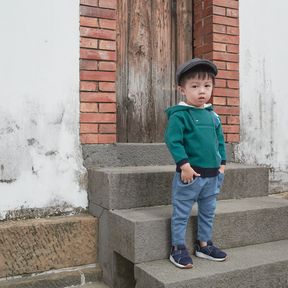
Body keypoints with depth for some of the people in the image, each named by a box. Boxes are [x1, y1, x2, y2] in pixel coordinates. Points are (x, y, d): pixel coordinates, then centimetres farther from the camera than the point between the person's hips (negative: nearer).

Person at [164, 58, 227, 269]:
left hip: (212, 174, 7)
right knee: (181, 212, 4)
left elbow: (220, 140, 17)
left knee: (208, 211, 18)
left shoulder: (212, 115, 10)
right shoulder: (179, 115, -12)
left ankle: (204, 244, 35)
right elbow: (172, 140, -17)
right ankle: (178, 249, 17)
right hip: (190, 173, -7)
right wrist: (184, 164, -22)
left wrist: (222, 162, 11)